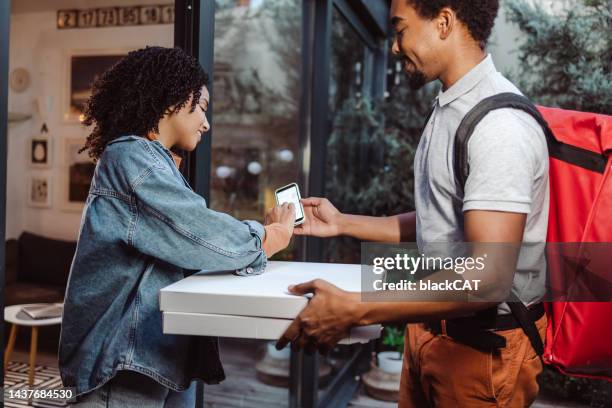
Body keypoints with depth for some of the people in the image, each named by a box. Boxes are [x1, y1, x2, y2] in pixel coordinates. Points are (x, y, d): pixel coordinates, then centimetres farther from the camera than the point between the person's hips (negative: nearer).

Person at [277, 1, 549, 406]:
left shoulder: (499, 123, -22)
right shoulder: (449, 110, 6)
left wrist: (355, 310, -27)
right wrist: (342, 223, 12)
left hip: (483, 345, -7)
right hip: (432, 325, 8)